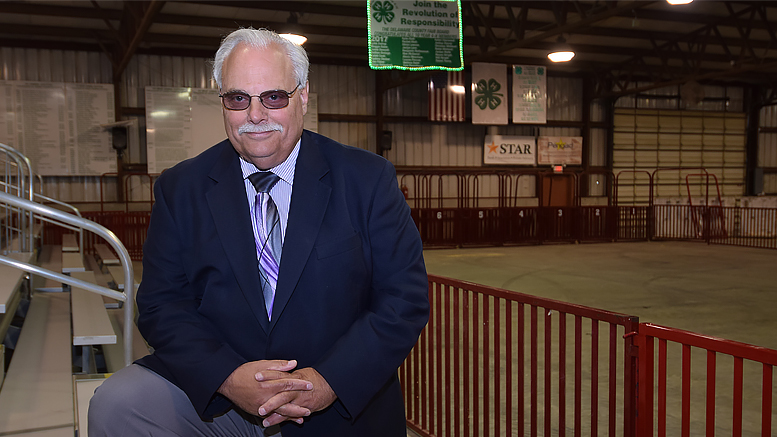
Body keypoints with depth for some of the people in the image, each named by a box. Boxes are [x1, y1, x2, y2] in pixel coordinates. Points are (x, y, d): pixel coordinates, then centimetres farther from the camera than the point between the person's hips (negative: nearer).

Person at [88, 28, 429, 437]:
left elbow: (406, 299, -6)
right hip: (214, 394, 1)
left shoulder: (368, 179, -3)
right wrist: (227, 377, -18)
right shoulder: (180, 189, 2)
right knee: (115, 404, -20)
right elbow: (161, 304, -1)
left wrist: (330, 380, -17)